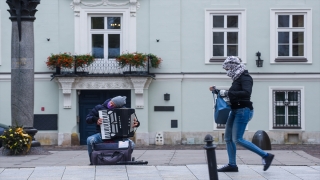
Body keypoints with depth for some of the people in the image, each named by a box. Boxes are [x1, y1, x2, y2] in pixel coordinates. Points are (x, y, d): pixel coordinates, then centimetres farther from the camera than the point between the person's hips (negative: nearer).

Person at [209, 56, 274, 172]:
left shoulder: (245, 77, -12)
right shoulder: (238, 78, 15)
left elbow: (246, 93, -29)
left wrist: (227, 93, -27)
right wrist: (217, 91, 23)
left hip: (243, 110, -10)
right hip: (236, 111, 10)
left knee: (237, 139, -13)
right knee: (228, 138, 7)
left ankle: (266, 156, -9)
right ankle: (232, 165, 12)